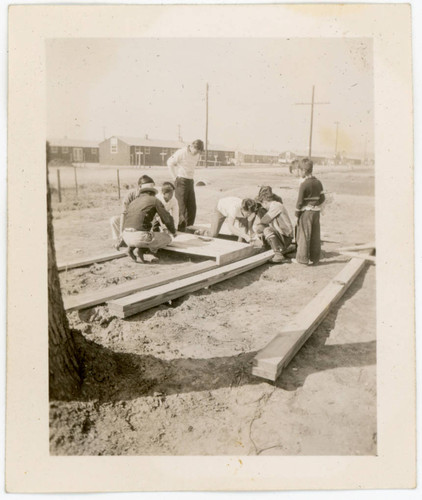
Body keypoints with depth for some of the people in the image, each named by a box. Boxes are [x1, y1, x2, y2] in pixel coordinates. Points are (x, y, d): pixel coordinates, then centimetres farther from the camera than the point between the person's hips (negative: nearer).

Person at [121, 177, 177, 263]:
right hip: (140, 236, -6)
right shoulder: (155, 200, 7)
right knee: (167, 238, 15)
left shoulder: (134, 202, 26)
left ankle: (131, 247, 11)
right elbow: (167, 219, 5)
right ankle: (142, 249, 1)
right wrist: (173, 231, 26)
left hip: (126, 237, 6)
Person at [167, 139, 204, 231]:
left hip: (190, 181, 7)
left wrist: (190, 177, 12)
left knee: (192, 207, 6)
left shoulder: (197, 155, 7)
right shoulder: (181, 153, -12)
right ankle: (181, 229, 3)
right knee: (182, 207, -5)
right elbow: (170, 162, -5)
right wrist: (175, 177, -4)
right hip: (181, 181, -7)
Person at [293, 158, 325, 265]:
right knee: (315, 236, 10)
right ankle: (314, 258, 16)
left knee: (304, 235, 2)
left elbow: (300, 201, -12)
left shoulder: (304, 184, -13)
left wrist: (297, 213, -3)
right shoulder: (318, 182, 6)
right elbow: (322, 198, 9)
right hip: (316, 212, 6)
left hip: (306, 212, -6)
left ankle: (302, 258, 6)